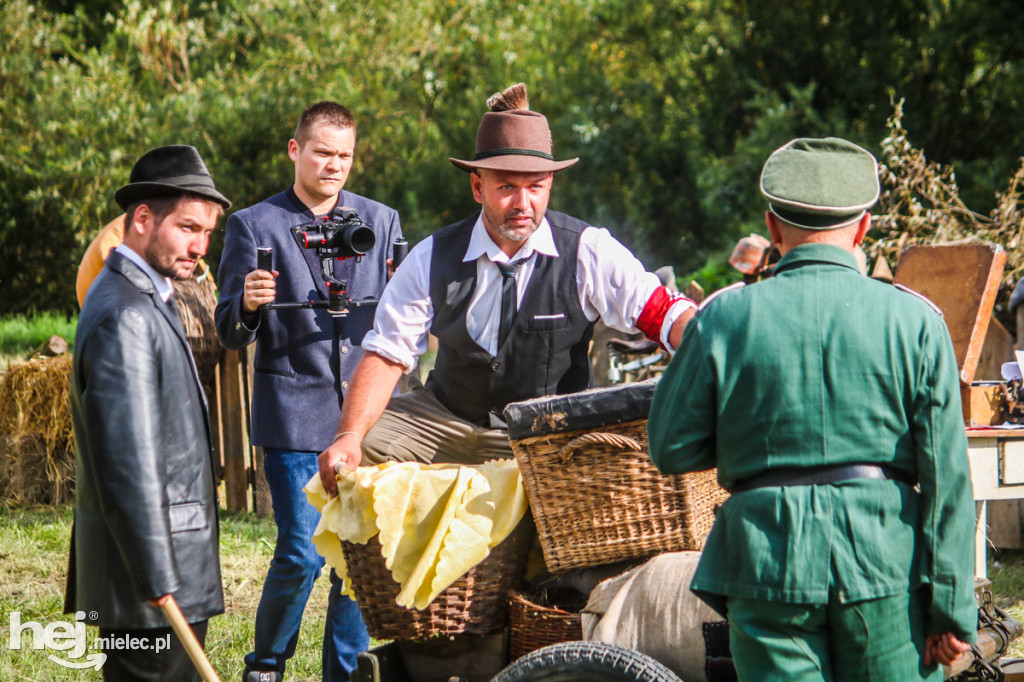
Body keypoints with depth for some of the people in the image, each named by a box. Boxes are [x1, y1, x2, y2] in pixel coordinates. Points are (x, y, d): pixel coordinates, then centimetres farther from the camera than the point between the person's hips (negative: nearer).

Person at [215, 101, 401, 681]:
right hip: (295, 415, -3)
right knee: (301, 555, -8)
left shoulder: (382, 221, 12)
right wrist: (248, 306, -22)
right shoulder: (254, 225, 2)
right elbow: (231, 333, 0)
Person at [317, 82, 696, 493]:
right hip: (444, 416, 2)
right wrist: (349, 437, -22)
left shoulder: (587, 252, -9)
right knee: (348, 459, -17)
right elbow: (386, 355, -7)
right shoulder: (432, 259, -5)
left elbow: (660, 310, -18)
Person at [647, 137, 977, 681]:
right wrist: (952, 608, -1)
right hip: (886, 556, 0)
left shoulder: (723, 318, 1)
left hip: (766, 555, 0)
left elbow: (670, 450, 5)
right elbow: (946, 472, -3)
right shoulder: (914, 319, 0)